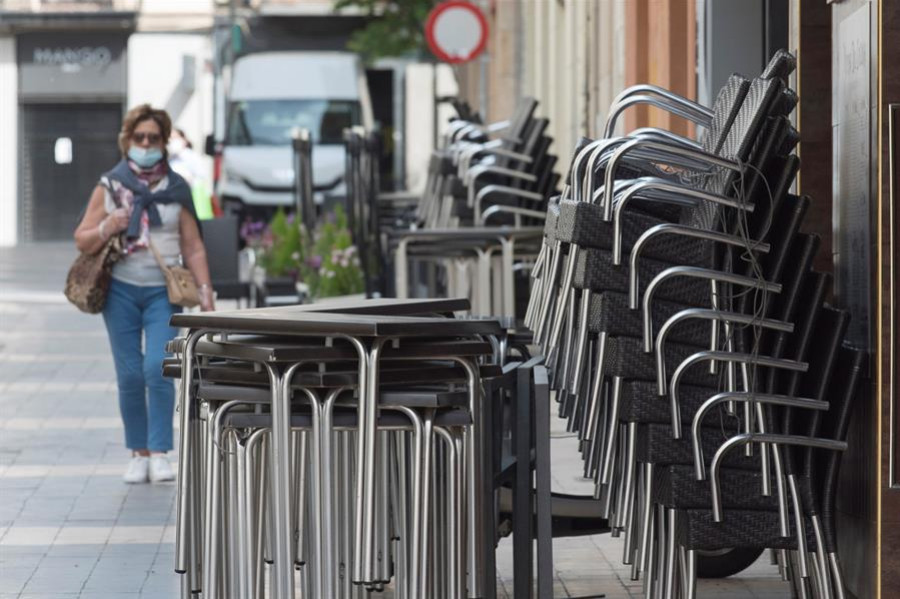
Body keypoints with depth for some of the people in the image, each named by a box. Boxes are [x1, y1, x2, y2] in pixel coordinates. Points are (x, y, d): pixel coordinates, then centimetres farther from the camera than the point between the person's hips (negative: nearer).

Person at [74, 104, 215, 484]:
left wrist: (204, 290, -2)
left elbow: (193, 248, 7)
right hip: (121, 289, 1)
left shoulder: (176, 189, 5)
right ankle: (138, 453, 9)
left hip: (163, 291, -1)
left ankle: (160, 453, -10)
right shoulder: (109, 186, 5)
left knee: (158, 368, -14)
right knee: (129, 374, 0)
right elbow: (82, 241, 7)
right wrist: (106, 229, -13)